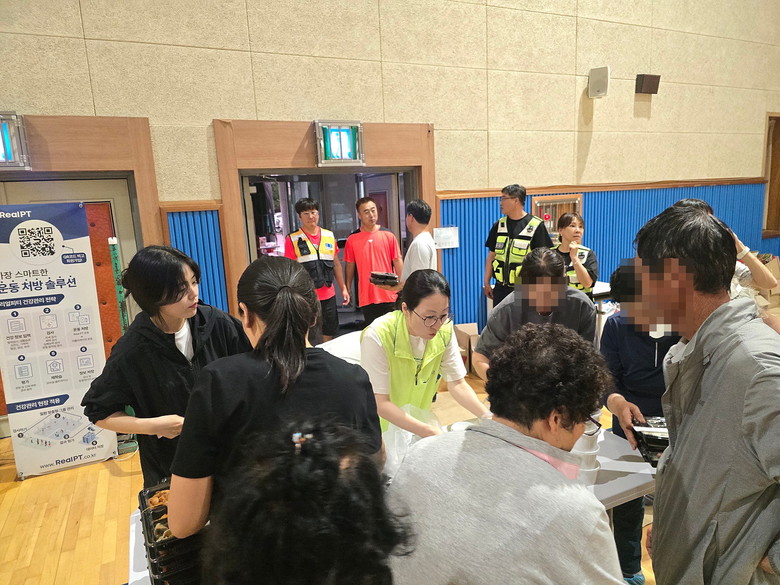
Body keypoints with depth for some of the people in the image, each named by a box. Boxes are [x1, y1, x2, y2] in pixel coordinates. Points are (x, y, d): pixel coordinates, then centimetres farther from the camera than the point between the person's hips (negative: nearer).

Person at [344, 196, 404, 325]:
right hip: (366, 297, 0)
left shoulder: (388, 236, 0)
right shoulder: (352, 239, 1)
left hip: (389, 295, 0)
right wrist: (347, 290, 7)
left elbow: (398, 262, 3)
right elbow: (350, 266, 7)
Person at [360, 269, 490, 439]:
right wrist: (428, 431, -33)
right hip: (383, 428, -3)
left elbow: (457, 384, -5)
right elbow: (380, 403, -24)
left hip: (418, 422, 3)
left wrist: (488, 417, -20)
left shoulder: (445, 330, -10)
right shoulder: (378, 336, -25)